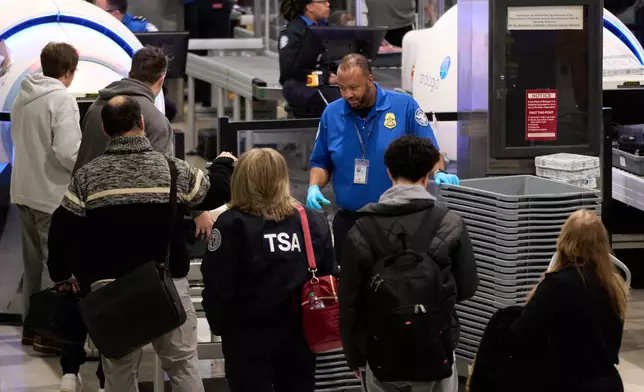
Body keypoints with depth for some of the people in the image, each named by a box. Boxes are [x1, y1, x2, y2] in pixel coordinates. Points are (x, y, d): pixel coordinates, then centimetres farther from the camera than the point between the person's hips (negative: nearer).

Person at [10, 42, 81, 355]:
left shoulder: (22, 98, 8)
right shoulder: (62, 100, -17)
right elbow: (67, 153, -23)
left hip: (24, 192, 8)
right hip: (53, 195, -8)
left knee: (34, 261, 18)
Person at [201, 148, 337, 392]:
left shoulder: (232, 224, -11)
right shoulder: (313, 221, 2)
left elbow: (217, 285, -12)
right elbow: (327, 276, 7)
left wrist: (220, 326, 3)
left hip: (249, 335, -4)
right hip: (299, 332, 4)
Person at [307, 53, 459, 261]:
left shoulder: (404, 106, -6)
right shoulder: (331, 114, 3)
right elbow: (321, 163, 12)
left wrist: (439, 173, -21)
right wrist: (314, 187, -6)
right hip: (349, 220, 3)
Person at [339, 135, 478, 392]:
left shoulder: (361, 231, -7)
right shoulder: (450, 225, -9)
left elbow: (349, 302, -2)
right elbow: (467, 287, 1)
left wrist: (353, 355, 10)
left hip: (381, 353, 1)